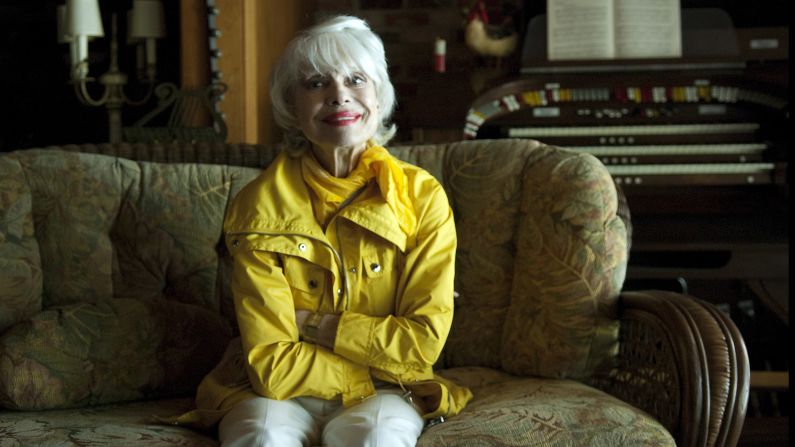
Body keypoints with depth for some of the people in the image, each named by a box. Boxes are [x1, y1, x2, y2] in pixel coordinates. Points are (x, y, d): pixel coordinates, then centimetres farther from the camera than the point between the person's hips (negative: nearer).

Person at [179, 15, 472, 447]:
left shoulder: (422, 196, -5)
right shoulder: (259, 205, -10)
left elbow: (424, 341, -10)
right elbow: (273, 365, -15)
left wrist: (310, 323, -13)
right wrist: (373, 378, -15)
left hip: (382, 395, 1)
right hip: (283, 393, -1)